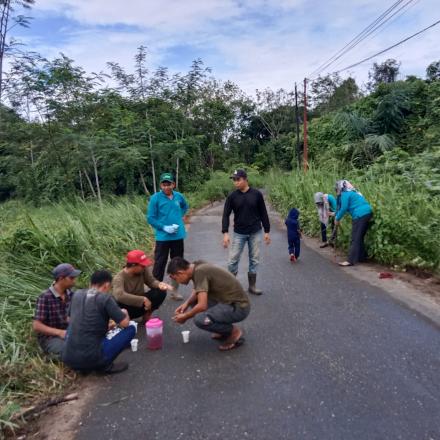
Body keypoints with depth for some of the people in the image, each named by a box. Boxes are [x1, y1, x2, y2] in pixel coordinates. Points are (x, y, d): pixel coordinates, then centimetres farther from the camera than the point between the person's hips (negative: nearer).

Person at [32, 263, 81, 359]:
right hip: (49, 338, -5)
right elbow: (36, 326, -17)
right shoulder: (45, 297, -16)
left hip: (68, 334, 5)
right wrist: (60, 332, -27)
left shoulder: (70, 294, 1)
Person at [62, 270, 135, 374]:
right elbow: (125, 323, -6)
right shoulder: (105, 298, -9)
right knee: (131, 329, 5)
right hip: (90, 360, -6)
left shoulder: (77, 294, 8)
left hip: (68, 359, 6)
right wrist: (124, 313, 18)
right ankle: (106, 365, 1)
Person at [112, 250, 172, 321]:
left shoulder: (143, 270, -14)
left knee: (161, 292, -18)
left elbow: (151, 281, -8)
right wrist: (143, 300, -44)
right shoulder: (119, 278, -28)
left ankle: (146, 314, 3)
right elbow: (119, 295, -43)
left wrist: (159, 284, -34)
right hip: (127, 308, -4)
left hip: (140, 303, 5)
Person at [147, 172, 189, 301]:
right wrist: (164, 227, -17)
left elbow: (185, 207, 22)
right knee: (159, 264, 3)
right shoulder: (155, 198, -10)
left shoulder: (179, 196, 1)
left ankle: (175, 290, 27)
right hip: (162, 237, -4)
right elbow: (150, 218, -8)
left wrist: (180, 216, 5)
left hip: (178, 236, 4)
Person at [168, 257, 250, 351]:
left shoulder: (200, 272, -22)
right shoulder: (197, 266, 4)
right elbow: (197, 291, 21)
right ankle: (225, 329, 18)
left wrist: (185, 317, -9)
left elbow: (202, 306, -26)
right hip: (229, 301, 10)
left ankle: (234, 332, -3)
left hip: (239, 306, -10)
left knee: (200, 319, -27)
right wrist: (186, 303, 4)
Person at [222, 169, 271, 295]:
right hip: (238, 233, 0)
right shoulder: (232, 196, -3)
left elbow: (263, 213, 3)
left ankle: (252, 286, 21)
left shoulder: (256, 194, -3)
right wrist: (225, 233, -14)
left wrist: (267, 231, 2)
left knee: (254, 260, 8)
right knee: (233, 260, 0)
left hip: (255, 233, 1)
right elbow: (226, 215, -4)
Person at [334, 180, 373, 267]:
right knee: (360, 237, 17)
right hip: (367, 213, 9)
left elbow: (344, 208, -9)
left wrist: (337, 219, 2)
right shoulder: (353, 192, 24)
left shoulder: (345, 194, -5)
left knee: (355, 239, -8)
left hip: (360, 215, -9)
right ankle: (362, 257, 23)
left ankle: (351, 260, -8)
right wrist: (337, 215, 31)